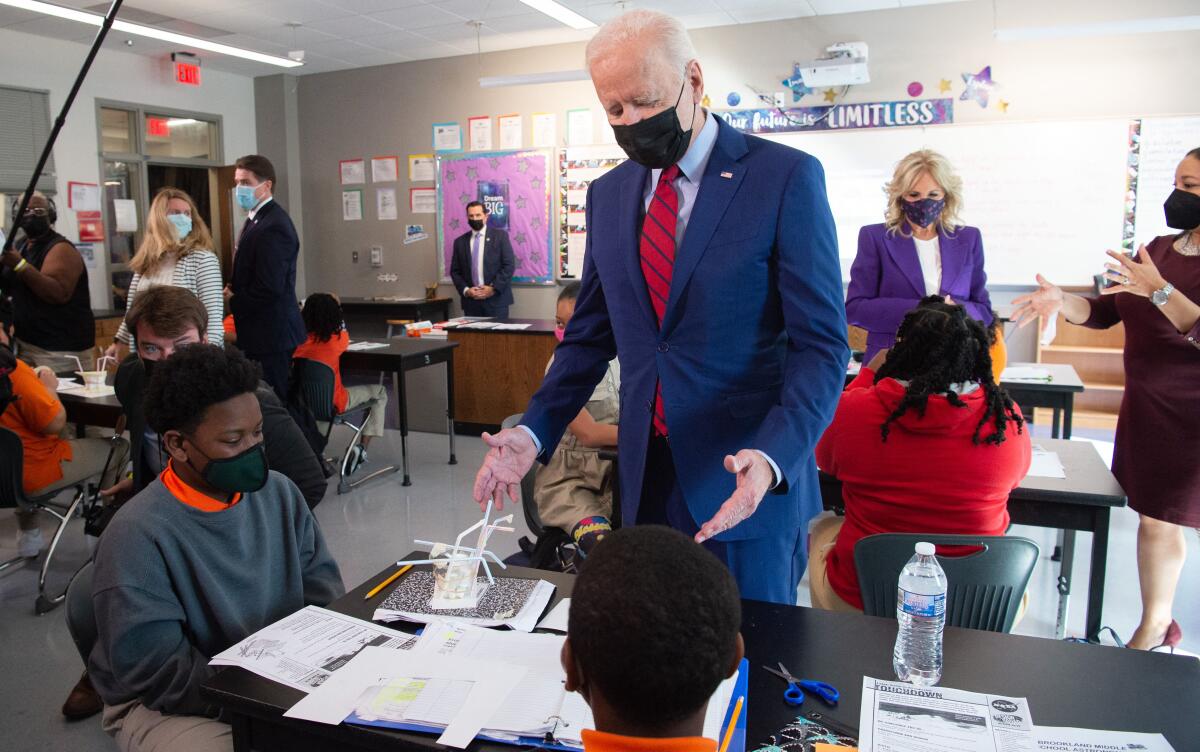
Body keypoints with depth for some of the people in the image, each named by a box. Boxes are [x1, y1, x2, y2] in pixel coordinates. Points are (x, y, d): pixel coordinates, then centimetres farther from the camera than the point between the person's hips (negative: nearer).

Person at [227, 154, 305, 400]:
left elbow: (269, 288, -24)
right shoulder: (256, 219, 15)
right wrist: (234, 290, 3)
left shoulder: (274, 226, -18)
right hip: (261, 333, 10)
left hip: (271, 333, -10)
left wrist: (234, 302, -9)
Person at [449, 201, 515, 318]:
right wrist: (466, 290, -6)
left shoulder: (500, 236, 2)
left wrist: (493, 288, -12)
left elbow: (509, 265, -4)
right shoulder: (460, 241, 11)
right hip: (471, 301, 3)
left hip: (496, 299, -2)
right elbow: (455, 271, 11)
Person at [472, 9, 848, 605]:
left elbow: (820, 346, -12)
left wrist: (771, 458, -27)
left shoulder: (787, 177, -9)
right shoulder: (607, 195, 8)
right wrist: (534, 432, -1)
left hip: (749, 484, -4)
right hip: (647, 480, 5)